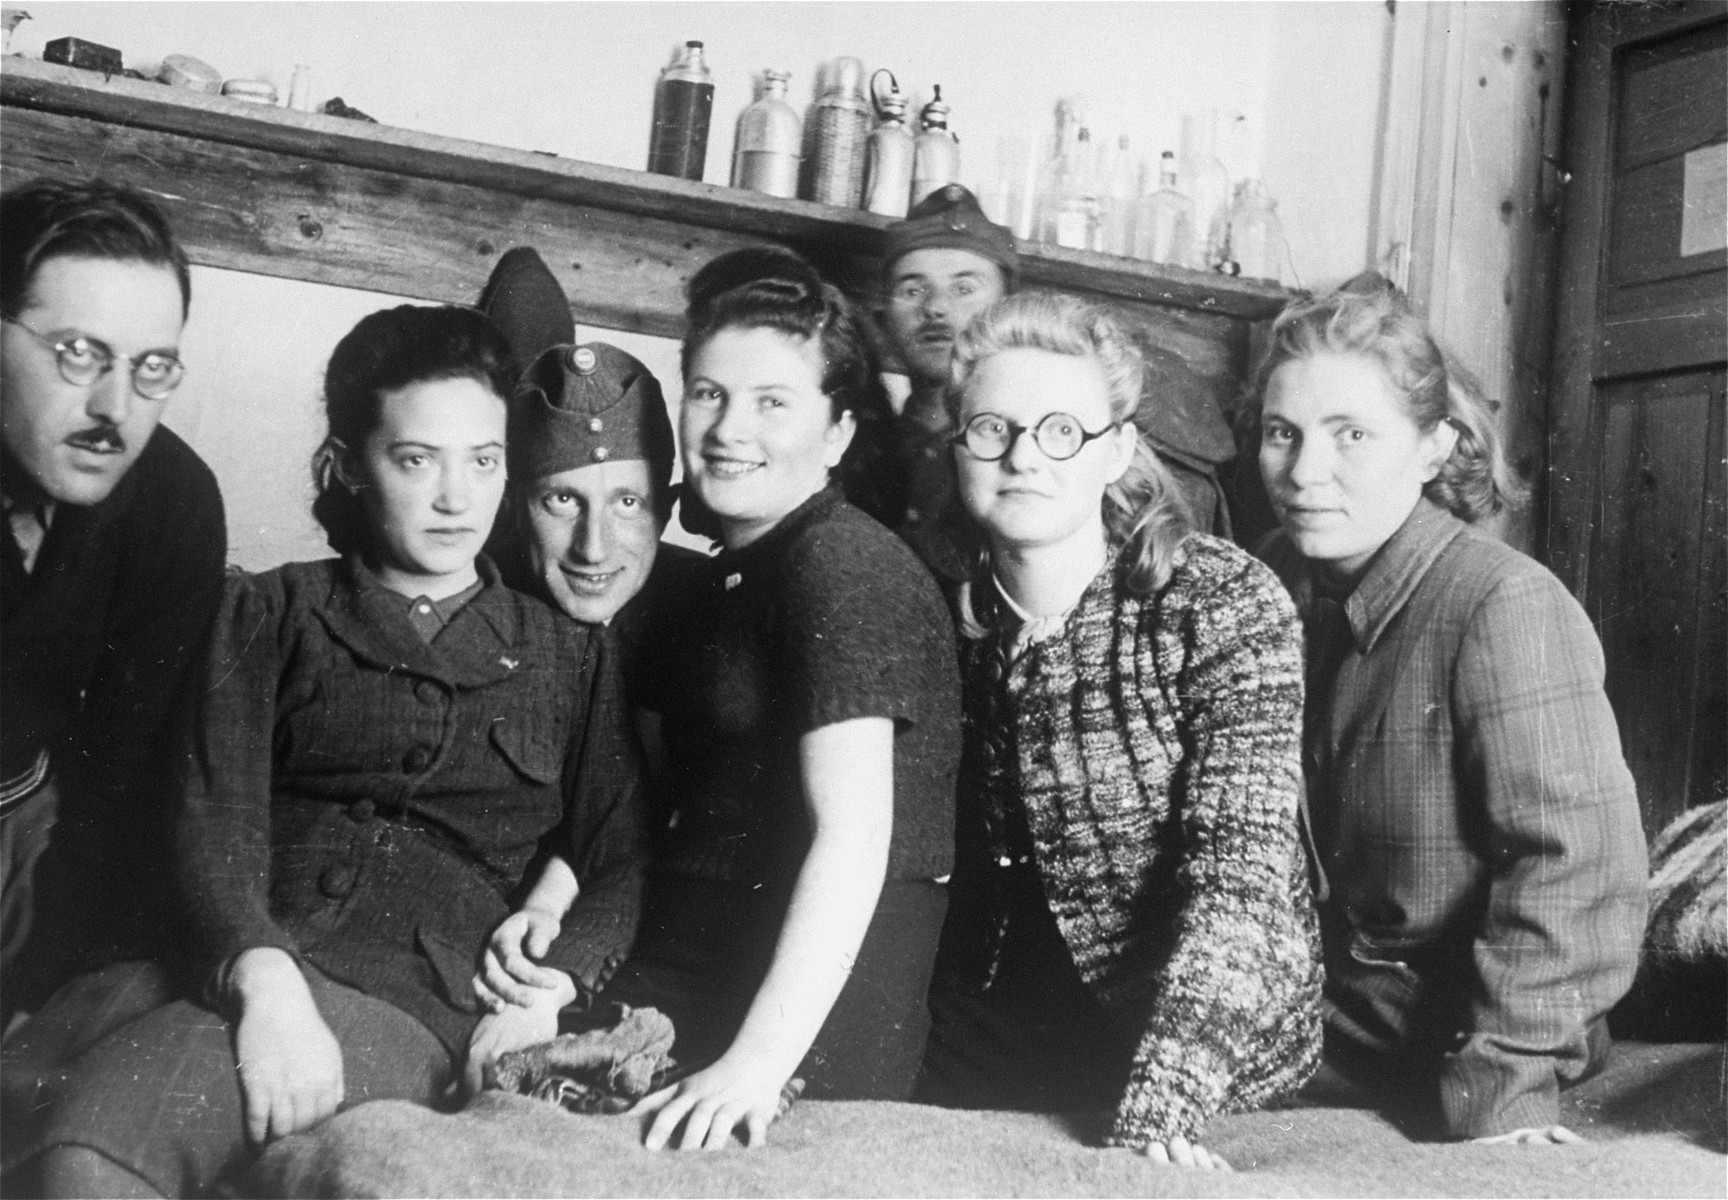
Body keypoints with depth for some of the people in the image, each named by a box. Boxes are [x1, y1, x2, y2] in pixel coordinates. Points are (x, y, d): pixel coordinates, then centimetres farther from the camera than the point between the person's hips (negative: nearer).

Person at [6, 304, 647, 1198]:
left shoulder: (570, 655, 19)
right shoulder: (271, 613, 17)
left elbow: (616, 866, 13)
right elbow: (216, 819, 2)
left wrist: (545, 992, -8)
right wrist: (262, 979, -19)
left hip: (428, 1009, -1)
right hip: (252, 967, 1)